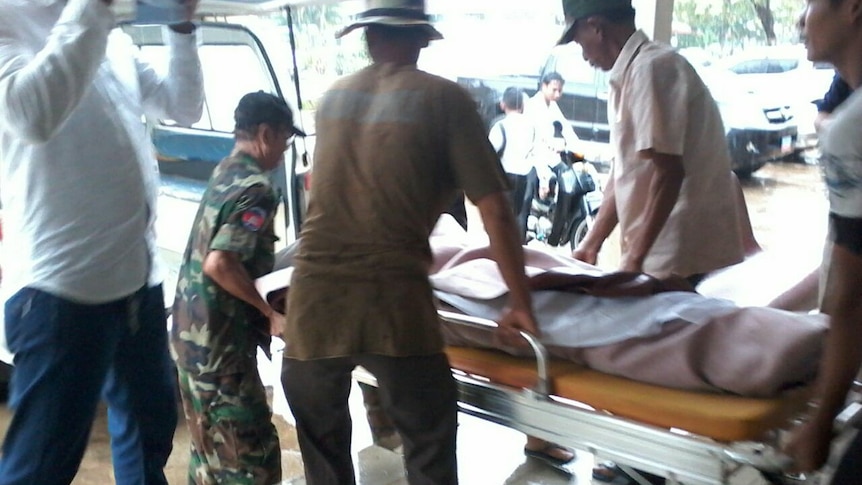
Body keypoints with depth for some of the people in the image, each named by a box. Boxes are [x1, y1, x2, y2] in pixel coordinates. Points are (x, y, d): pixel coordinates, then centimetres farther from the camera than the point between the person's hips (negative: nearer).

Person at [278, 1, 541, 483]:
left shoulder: (334, 97, 15)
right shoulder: (444, 98, 0)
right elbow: (495, 210, -4)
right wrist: (521, 305, 4)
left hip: (314, 297, 5)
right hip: (392, 300, -4)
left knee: (322, 443, 22)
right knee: (429, 446, 13)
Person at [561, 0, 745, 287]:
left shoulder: (650, 68, -16)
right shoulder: (631, 74, 13)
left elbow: (668, 172, -21)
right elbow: (625, 174, 17)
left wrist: (636, 256, -18)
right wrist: (591, 244, 18)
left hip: (680, 253, -9)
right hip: (667, 249, 9)